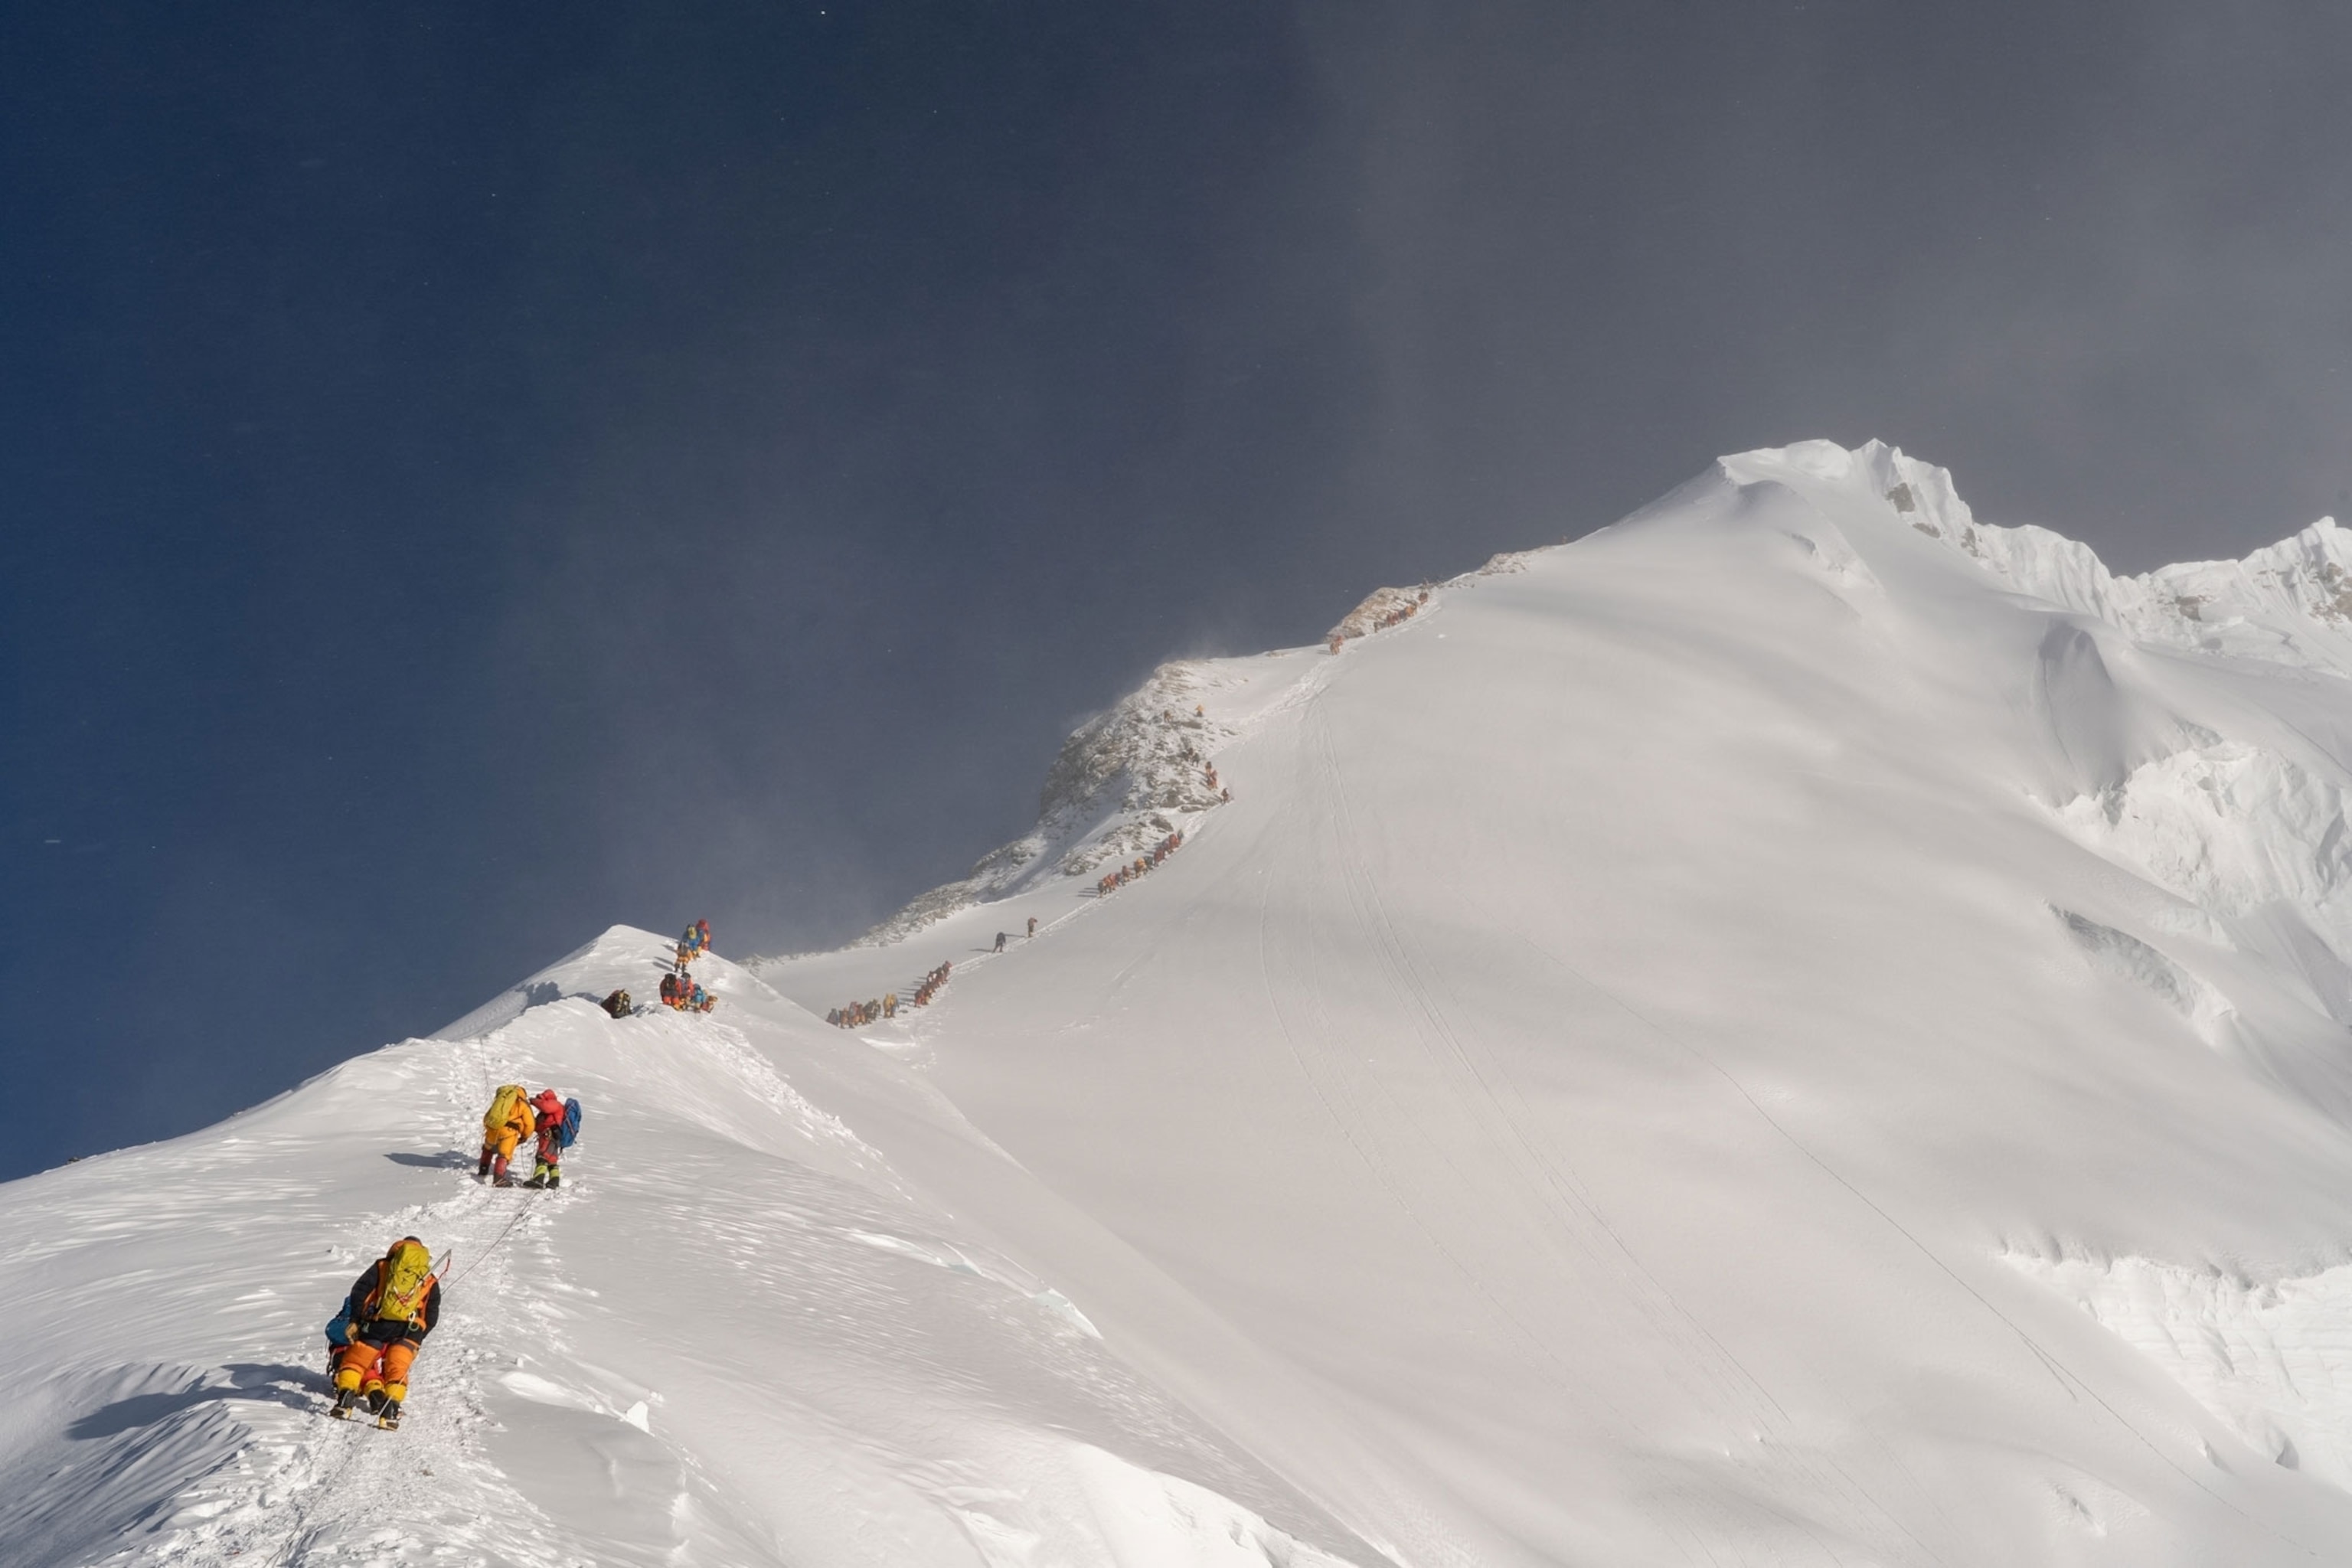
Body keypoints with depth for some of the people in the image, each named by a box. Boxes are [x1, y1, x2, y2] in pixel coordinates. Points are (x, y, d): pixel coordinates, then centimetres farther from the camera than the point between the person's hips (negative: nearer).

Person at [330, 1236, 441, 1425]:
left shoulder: (382, 1267, 19)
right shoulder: (430, 1281, 22)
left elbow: (360, 1291, 8)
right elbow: (431, 1316, 16)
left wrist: (354, 1321, 10)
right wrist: (417, 1338, 22)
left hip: (377, 1326, -1)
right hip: (410, 1330, 1)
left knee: (354, 1361, 16)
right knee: (396, 1370, 11)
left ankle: (345, 1399, 5)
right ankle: (391, 1409, 1)